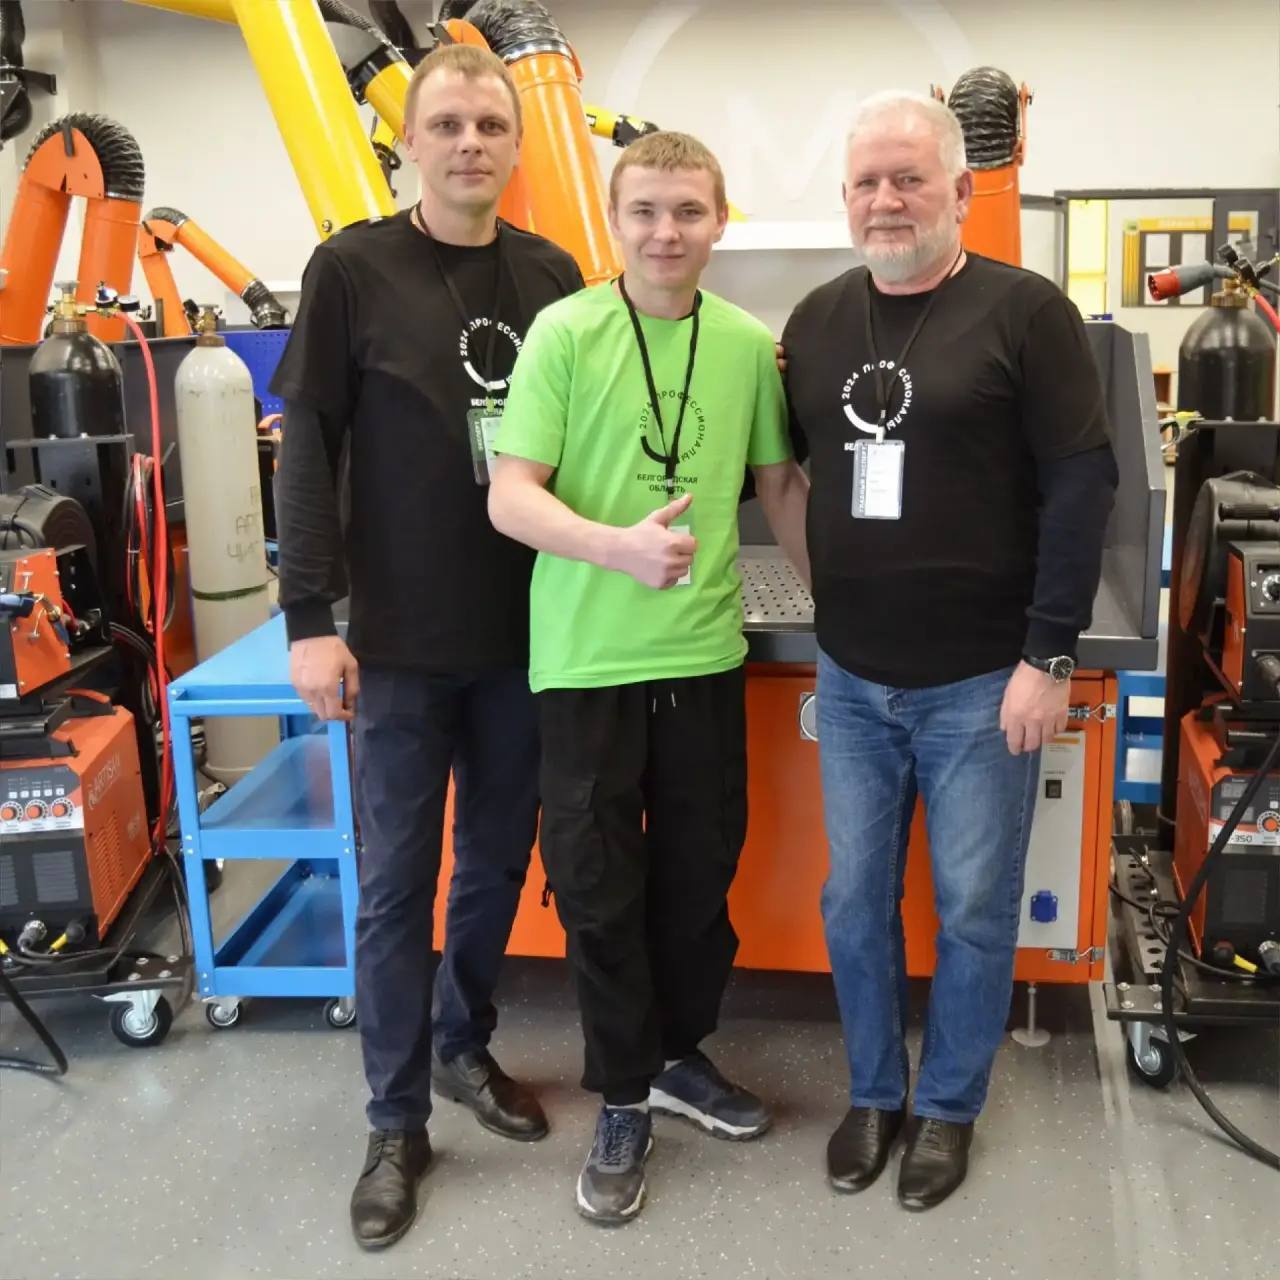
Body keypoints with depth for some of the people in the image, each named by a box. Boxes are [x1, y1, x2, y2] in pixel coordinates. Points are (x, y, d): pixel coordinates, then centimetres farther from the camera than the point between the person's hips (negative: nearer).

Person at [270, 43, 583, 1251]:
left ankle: (464, 1046, 36)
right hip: (401, 638, -3)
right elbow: (309, 447, -6)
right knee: (396, 878, 5)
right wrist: (310, 617, -12)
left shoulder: (550, 275, 5)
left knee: (497, 860, 14)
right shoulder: (352, 268, -4)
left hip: (528, 631, 4)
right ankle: (397, 1120, 19)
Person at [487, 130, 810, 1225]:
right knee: (598, 881, 6)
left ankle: (680, 1053, 37)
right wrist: (617, 546, -29)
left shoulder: (750, 344, 3)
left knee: (702, 867, 14)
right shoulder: (564, 332, -8)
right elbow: (510, 497, -12)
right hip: (588, 657, -3)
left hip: (707, 652, 4)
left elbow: (782, 485, 14)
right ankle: (625, 1097, 25)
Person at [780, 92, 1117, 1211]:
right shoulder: (818, 320, 7)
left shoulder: (1025, 311, -7)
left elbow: (1082, 483, -10)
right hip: (852, 680, 4)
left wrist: (1049, 656, -13)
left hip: (982, 684, -4)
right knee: (855, 899, 13)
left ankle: (950, 1105, 30)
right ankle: (874, 1092, 34)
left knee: (974, 909, 9)